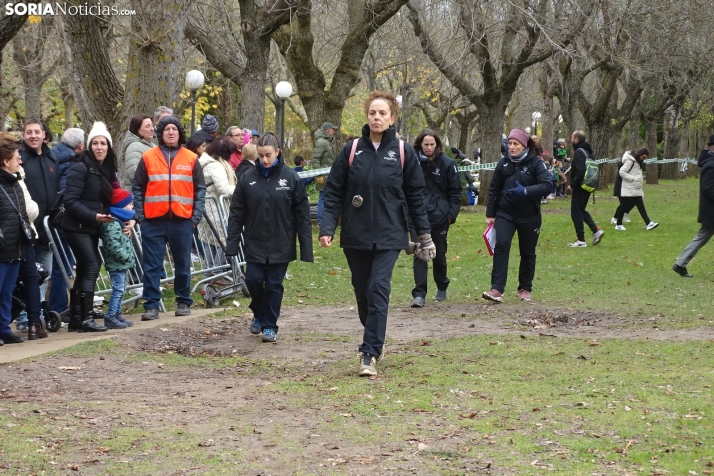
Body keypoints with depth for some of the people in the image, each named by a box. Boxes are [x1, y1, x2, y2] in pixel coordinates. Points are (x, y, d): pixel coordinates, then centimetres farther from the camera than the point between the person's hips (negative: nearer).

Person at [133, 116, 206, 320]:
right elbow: (138, 188, 5)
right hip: (153, 220, -1)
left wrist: (196, 216, -2)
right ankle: (151, 306, 2)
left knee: (183, 264, 8)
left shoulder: (191, 159, 6)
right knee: (152, 265, -1)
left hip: (182, 220, 1)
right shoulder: (148, 157, 4)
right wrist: (139, 215, -3)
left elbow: (200, 189, 7)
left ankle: (184, 302, 20)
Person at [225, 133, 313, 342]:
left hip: (281, 245, -1)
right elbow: (236, 213, 3)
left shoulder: (291, 178, -5)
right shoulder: (248, 178, 0)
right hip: (254, 244, 2)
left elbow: (302, 215, -3)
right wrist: (232, 244, -3)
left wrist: (306, 248, -7)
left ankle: (270, 325, 17)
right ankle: (258, 315, 26)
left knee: (274, 285, 2)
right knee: (253, 280, -2)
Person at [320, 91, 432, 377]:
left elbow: (415, 195, 5)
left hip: (388, 236, -2)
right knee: (363, 292, 10)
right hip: (355, 235, 2)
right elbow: (334, 192, 3)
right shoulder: (352, 150, 2)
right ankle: (375, 340, 32)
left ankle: (369, 354, -13)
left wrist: (424, 234, 6)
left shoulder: (403, 152, 0)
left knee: (378, 291, -13)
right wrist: (327, 228, -6)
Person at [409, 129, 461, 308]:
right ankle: (419, 294, -9)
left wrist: (451, 214, -5)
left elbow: (455, 191, 2)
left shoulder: (447, 164, -2)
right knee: (419, 255, -8)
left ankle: (442, 288, 34)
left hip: (439, 217, 0)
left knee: (439, 255, 13)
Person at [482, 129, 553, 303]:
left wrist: (526, 191, -33)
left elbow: (546, 186, -19)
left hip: (529, 216, -1)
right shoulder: (503, 163, 2)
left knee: (528, 253, 10)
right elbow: (494, 189, 8)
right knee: (501, 246, -17)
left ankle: (525, 289, 26)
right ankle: (497, 289, -20)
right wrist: (490, 214, 6)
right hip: (505, 213, 1)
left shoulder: (536, 164, -8)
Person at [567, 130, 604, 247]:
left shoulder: (578, 152, -17)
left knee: (576, 213, -1)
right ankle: (596, 230, 9)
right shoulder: (589, 151, 12)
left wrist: (572, 185, -17)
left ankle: (581, 240, 1)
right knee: (581, 210, 21)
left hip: (579, 188, -9)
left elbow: (580, 172, -27)